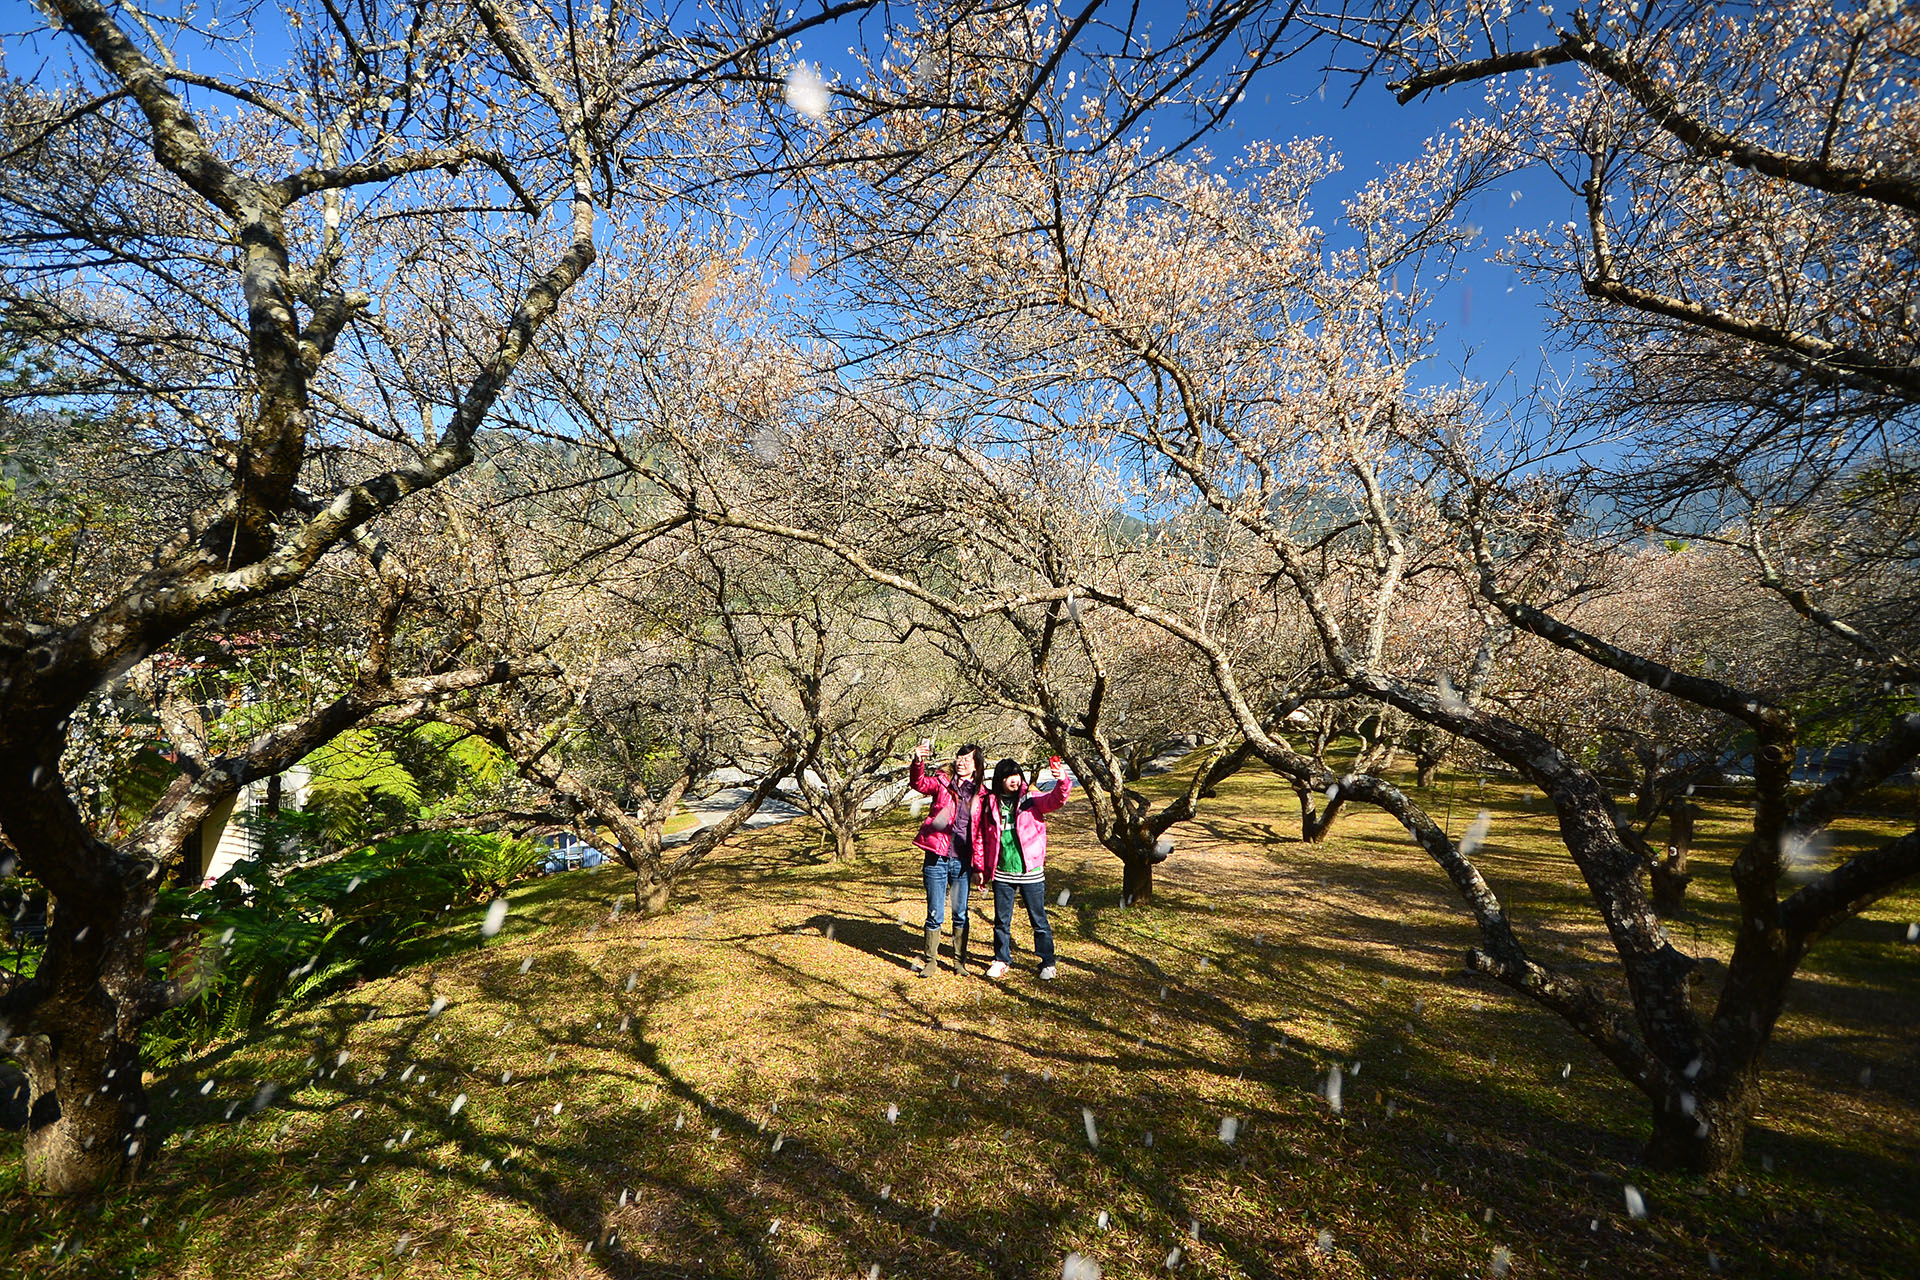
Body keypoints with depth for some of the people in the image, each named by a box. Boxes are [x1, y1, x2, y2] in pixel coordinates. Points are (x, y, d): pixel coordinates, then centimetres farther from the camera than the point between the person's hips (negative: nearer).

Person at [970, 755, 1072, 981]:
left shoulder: (1032, 799, -3)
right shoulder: (990, 804, 2)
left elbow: (1056, 800, -21)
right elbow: (980, 837, 9)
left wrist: (1063, 781, -41)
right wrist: (979, 867, 8)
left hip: (1031, 872, -2)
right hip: (1002, 873, 2)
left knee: (1039, 920, 8)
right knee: (1002, 920, 14)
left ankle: (1047, 963, 23)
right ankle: (1001, 959, 32)